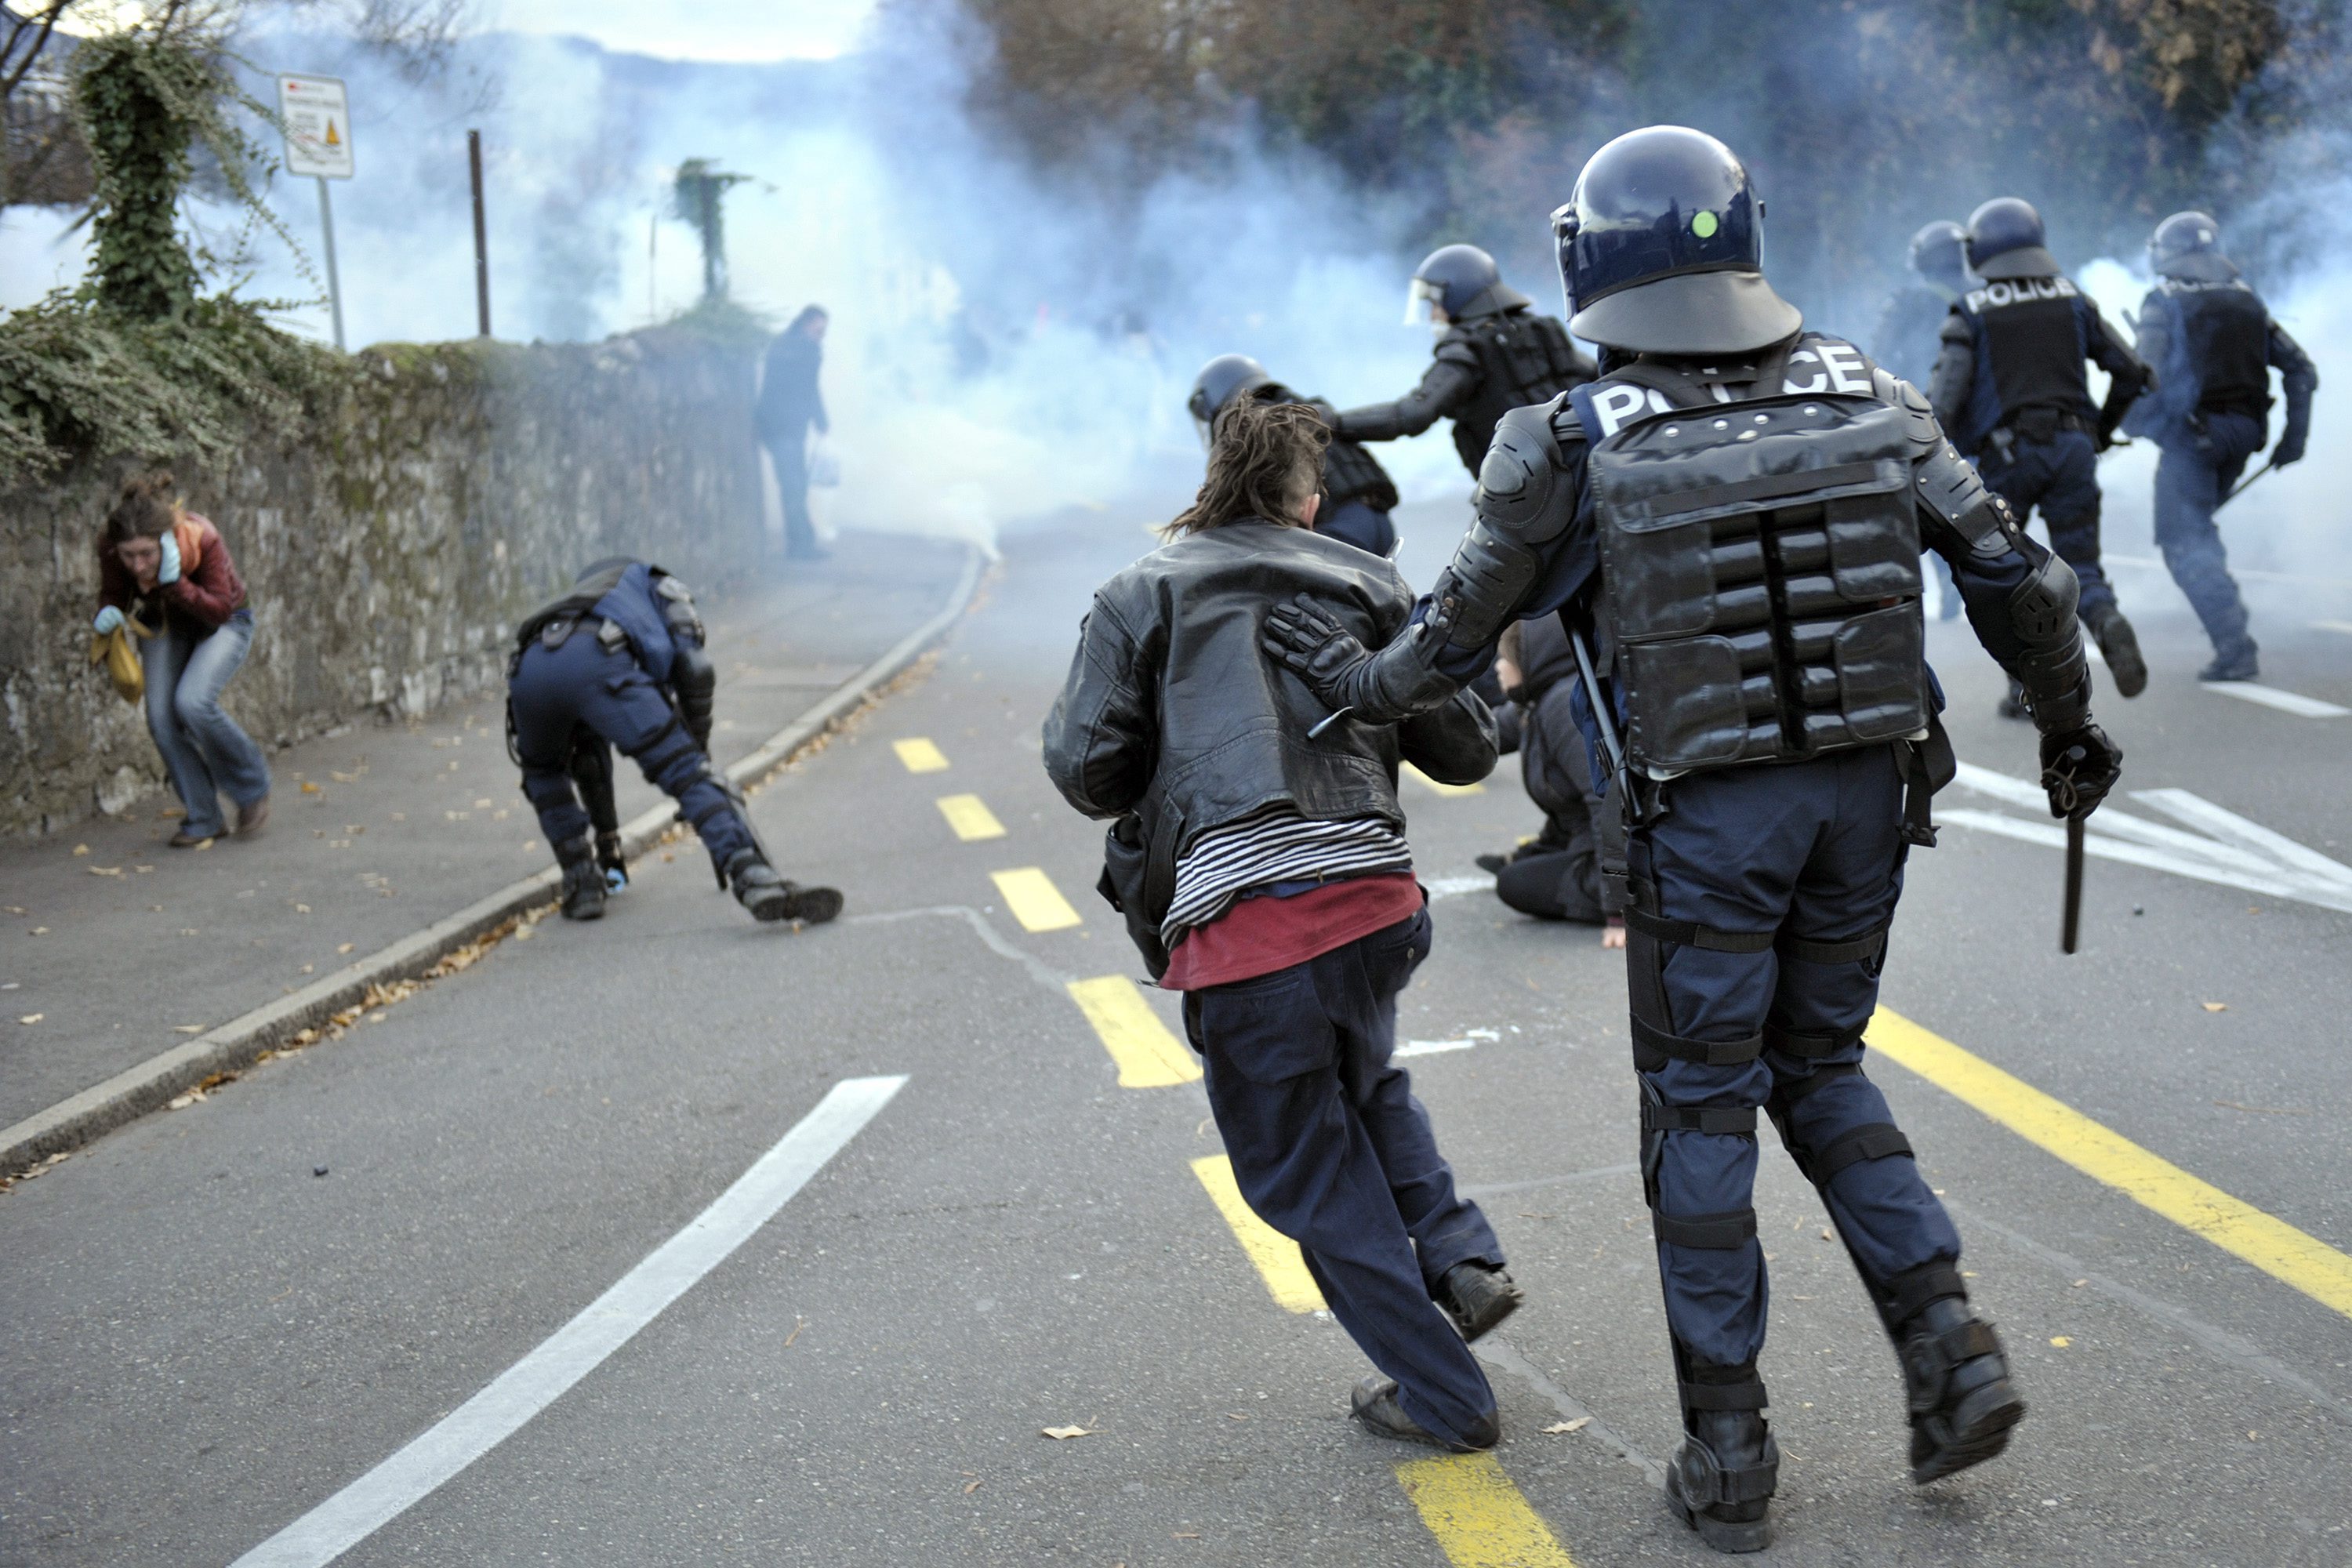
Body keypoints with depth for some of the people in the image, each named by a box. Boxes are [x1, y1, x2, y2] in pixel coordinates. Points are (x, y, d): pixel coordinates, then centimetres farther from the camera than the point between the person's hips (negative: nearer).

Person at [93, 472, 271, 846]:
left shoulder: (202, 539, -35)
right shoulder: (110, 549, -24)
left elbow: (220, 609, -31)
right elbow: (112, 595, -6)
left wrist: (175, 581, -45)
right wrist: (107, 615, -30)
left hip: (223, 622, -4)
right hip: (165, 623, 4)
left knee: (193, 702, -26)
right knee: (161, 717, -13)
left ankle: (253, 789, -2)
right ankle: (204, 818, 3)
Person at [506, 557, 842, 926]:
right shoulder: (662, 590, 36)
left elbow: (587, 755, 52)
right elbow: (695, 672, 16)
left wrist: (606, 838, 56)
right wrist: (699, 751, 26)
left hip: (528, 666, 5)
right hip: (598, 661, -5)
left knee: (544, 775, 33)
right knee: (687, 774, -4)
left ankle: (582, 883, 19)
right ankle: (755, 879, -23)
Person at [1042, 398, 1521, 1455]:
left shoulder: (1141, 595, 8)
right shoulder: (1365, 583, 13)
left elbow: (1083, 765, 0)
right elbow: (1464, 750, 13)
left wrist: (1148, 797, 21)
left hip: (1241, 922, -3)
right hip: (1374, 900, 4)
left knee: (1308, 1168, 12)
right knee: (1366, 1088, 33)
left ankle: (1440, 1396, 17)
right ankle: (1461, 1260, 16)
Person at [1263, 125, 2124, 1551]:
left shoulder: (1573, 446, -10)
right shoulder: (1866, 399, -1)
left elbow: (1462, 633, 2)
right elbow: (2019, 580, 1)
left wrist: (1360, 683, 22)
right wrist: (2072, 725, 16)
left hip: (1704, 818, -3)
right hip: (1868, 794, 4)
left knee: (1702, 1112, 10)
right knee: (1821, 1070, 23)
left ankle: (1730, 1457, 16)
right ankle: (1951, 1348, 11)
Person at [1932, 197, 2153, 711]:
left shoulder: (1970, 313, 0)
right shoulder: (2073, 299, 10)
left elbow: (1946, 398, -10)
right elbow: (2131, 371, 10)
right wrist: (2103, 427, 25)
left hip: (2007, 452, -2)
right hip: (2073, 447, 2)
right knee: (2081, 571, 7)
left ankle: (2026, 685, 9)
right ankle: (2110, 627, -26)